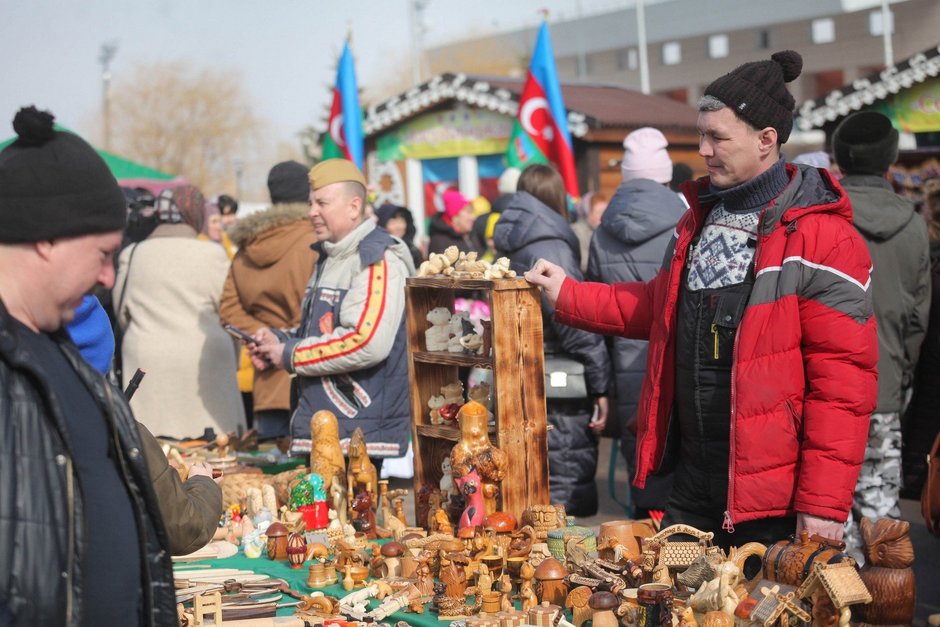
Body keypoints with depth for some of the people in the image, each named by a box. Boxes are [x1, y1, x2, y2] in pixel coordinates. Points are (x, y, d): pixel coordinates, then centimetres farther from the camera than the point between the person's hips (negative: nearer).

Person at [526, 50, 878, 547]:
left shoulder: (824, 239, -14)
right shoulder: (700, 217, 11)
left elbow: (843, 380, -17)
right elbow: (658, 307, 24)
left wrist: (824, 501, -18)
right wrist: (567, 295, 17)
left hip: (771, 492, -7)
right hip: (692, 481, 7)